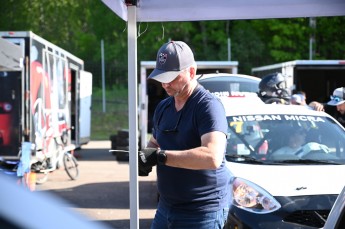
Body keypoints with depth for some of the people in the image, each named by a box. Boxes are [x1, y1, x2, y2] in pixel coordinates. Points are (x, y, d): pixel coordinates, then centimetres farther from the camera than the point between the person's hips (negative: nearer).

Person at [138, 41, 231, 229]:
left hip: (202, 213, -8)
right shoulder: (163, 107, 11)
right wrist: (145, 158, 0)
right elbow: (154, 143, 25)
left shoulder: (208, 106, -15)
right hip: (166, 208, 8)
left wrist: (160, 156, -27)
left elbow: (213, 157, -29)